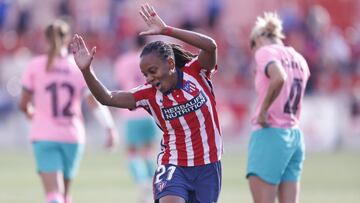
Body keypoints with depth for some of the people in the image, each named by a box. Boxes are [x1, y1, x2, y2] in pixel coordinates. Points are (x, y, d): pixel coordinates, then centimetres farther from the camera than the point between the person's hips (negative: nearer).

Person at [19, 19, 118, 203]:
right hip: (73, 136, 2)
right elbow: (95, 103, -10)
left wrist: (30, 113, 23)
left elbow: (23, 104, 2)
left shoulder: (35, 66, -3)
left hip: (44, 137, -2)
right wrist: (110, 128, -11)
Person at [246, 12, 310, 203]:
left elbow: (279, 78, -25)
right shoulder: (299, 60, 16)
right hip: (295, 135, 7)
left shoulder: (264, 51, -5)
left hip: (269, 134, -7)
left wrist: (263, 110, -16)